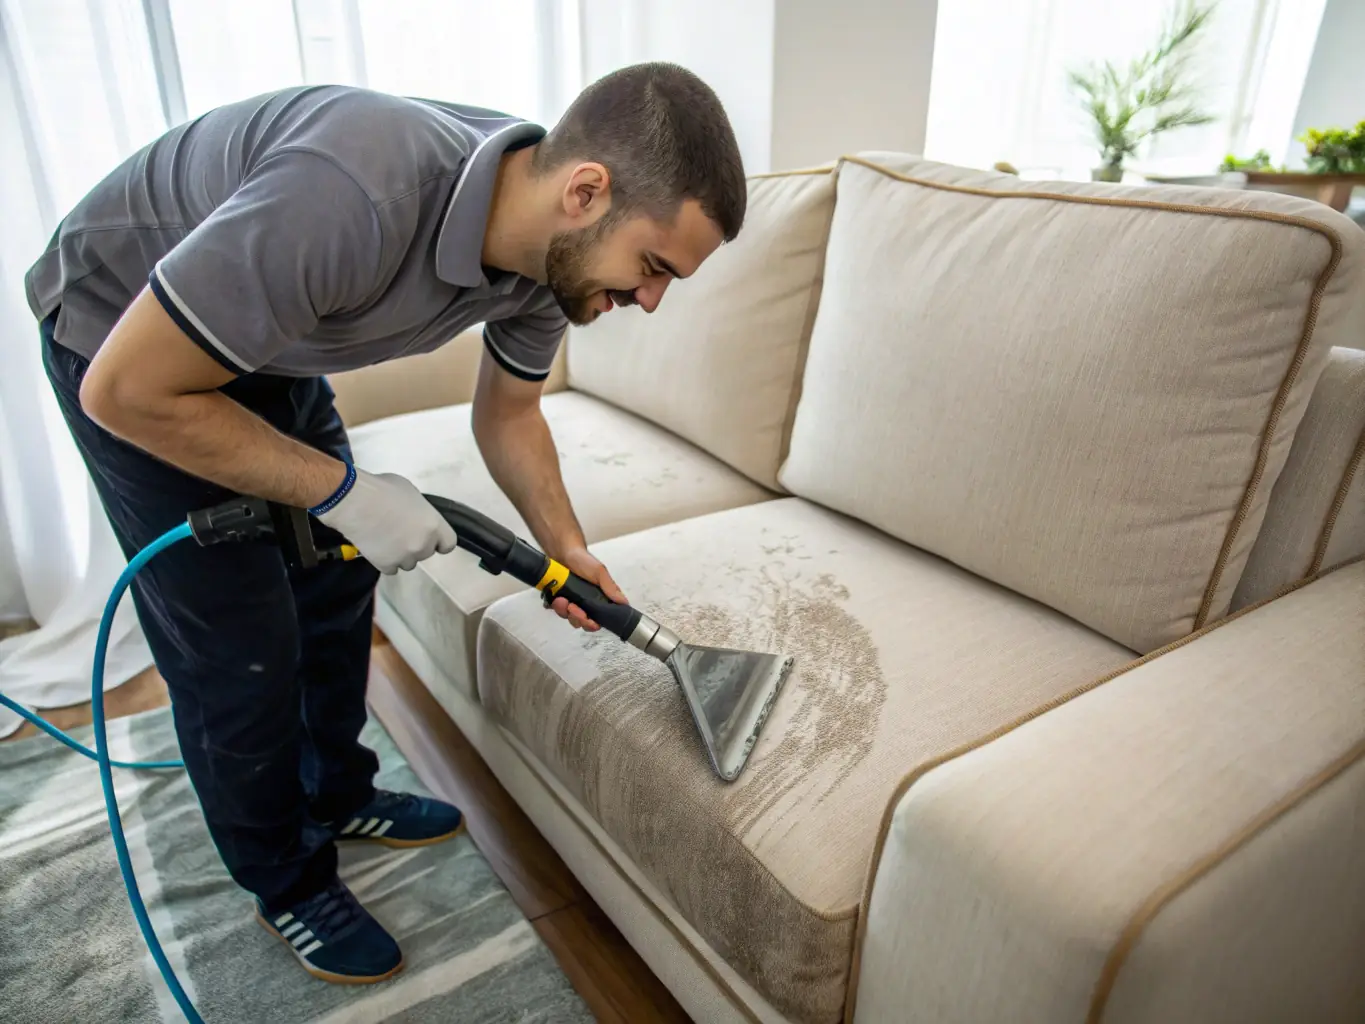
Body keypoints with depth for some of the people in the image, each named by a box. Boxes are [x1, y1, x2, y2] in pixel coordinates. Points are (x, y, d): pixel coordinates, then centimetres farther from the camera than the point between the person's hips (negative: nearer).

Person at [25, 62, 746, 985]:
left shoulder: (551, 244, -17)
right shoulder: (350, 199, -42)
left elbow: (507, 413, 0)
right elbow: (125, 391, -31)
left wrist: (564, 546, -12)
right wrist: (343, 490, -28)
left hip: (271, 343, 7)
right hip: (124, 340, -6)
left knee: (336, 581, 14)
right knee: (238, 643, -2)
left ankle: (337, 794, 39)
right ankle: (286, 880, 24)